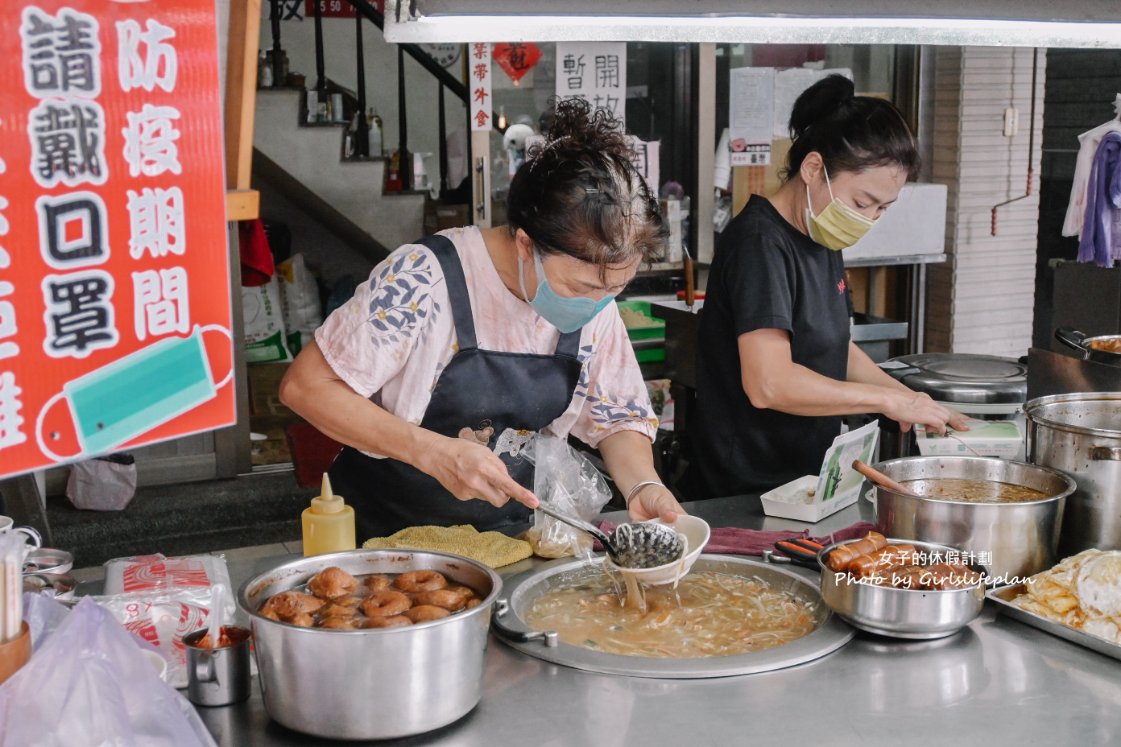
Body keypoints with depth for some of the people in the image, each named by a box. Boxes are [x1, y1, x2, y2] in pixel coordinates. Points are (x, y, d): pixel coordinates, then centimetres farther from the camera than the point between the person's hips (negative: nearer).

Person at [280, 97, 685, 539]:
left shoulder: (596, 304, -5)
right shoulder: (423, 279, -21)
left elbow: (619, 418, 7)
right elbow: (304, 386, -18)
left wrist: (643, 487, -16)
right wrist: (433, 452, -29)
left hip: (511, 532, 3)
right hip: (389, 532, -3)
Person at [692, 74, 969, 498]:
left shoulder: (822, 240, 10)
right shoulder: (760, 243, -19)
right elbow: (769, 383, -29)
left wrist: (916, 405, 9)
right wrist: (889, 400, -21)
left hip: (809, 476, 9)